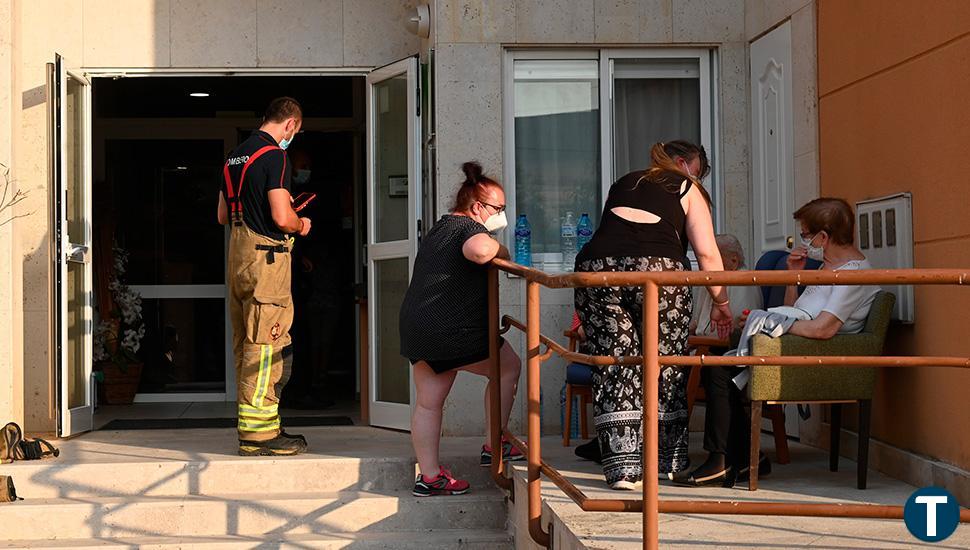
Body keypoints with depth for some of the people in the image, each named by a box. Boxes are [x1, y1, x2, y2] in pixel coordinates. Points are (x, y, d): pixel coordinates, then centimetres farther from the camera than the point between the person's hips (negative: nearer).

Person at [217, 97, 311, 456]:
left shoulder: (236, 155, 17)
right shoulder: (273, 156, -11)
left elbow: (223, 215, 22)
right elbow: (282, 217, -19)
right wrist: (301, 224, 1)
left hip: (238, 254, 9)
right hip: (266, 255, -9)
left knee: (247, 345, 12)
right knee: (266, 346, -7)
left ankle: (254, 426, 18)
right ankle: (259, 433, -6)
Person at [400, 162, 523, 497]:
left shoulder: (439, 229, 22)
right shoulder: (470, 227, -9)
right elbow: (477, 250, -34)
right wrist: (499, 250, -11)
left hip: (416, 327, 9)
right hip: (453, 331, -9)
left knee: (429, 402, 12)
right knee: (508, 367, 11)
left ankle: (429, 475, 14)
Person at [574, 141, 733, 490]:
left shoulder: (623, 184, 30)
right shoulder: (687, 190, 18)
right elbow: (707, 253, 9)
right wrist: (720, 302, 17)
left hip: (596, 268, 3)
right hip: (658, 269, -3)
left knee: (614, 366, 4)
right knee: (666, 364, 10)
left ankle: (623, 466, -3)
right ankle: (671, 461, 17)